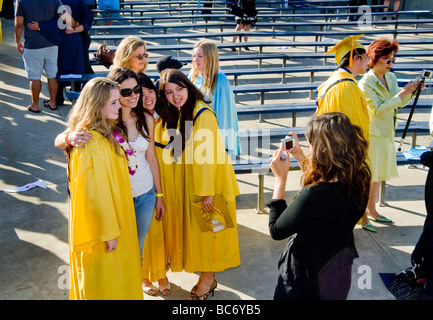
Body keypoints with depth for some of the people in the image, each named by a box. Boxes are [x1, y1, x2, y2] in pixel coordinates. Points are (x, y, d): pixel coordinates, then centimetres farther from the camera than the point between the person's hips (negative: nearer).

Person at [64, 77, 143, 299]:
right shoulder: (90, 143, -27)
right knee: (104, 284, 10)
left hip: (115, 217, 9)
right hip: (102, 225, -9)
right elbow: (95, 191, -26)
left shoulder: (104, 133, 4)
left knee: (118, 278, 24)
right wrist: (108, 232, -20)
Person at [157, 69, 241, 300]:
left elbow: (206, 156, -22)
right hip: (183, 184, 7)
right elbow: (166, 151, 9)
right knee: (191, 227, 13)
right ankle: (206, 277, 28)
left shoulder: (203, 114, -19)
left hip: (205, 180, -7)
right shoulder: (170, 116, 5)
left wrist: (207, 192, -23)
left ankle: (207, 279, 20)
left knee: (205, 228, 3)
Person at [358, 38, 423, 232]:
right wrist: (401, 94, -24)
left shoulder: (391, 78, 5)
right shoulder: (366, 83, -17)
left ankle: (371, 209, 30)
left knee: (379, 173, 16)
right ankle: (361, 214, 10)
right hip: (371, 134, -8)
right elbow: (377, 109, -22)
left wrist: (411, 91, -7)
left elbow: (400, 103, 11)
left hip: (386, 133, 8)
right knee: (367, 175, -1)